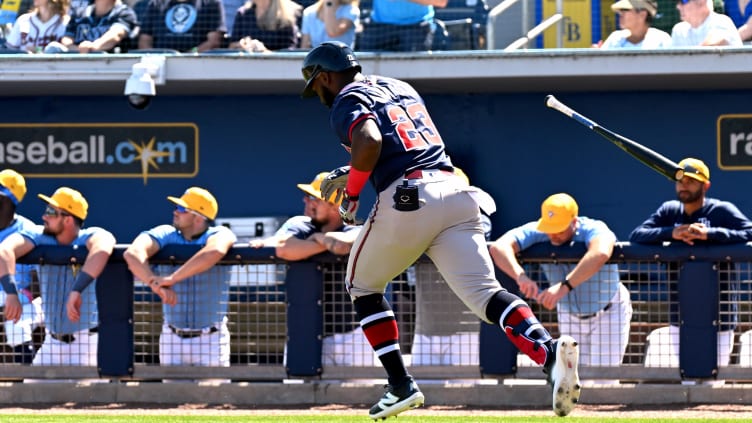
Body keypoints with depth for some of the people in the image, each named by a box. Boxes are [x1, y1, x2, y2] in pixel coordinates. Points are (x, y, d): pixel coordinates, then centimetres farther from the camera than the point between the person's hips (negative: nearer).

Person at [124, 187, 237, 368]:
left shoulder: (219, 234, -10)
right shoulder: (166, 235, -3)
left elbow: (214, 252, -36)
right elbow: (132, 253, -21)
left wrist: (172, 278, -37)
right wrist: (155, 283, -37)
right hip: (172, 338, 3)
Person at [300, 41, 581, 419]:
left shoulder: (346, 101, 6)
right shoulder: (401, 88, 31)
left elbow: (369, 141, -15)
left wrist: (351, 191, -2)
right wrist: (351, 173, 35)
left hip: (407, 200, -6)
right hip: (456, 193, 6)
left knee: (362, 286, 20)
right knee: (483, 292, -10)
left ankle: (401, 385, 12)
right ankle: (550, 351, -37)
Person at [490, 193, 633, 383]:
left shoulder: (593, 230, -35)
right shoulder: (536, 232, -24)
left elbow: (600, 254, -60)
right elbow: (499, 247, -39)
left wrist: (565, 286, -69)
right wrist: (520, 276, -58)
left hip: (608, 312, -4)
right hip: (569, 313, 4)